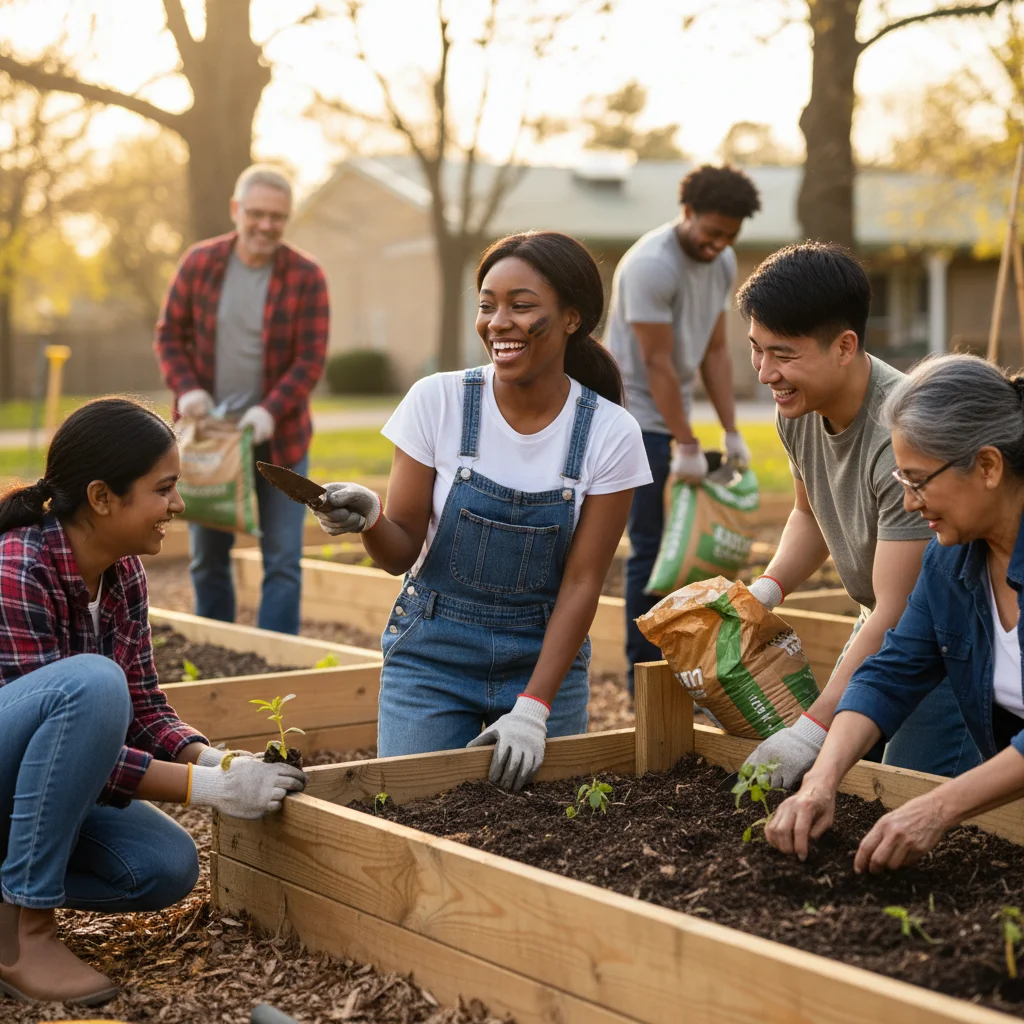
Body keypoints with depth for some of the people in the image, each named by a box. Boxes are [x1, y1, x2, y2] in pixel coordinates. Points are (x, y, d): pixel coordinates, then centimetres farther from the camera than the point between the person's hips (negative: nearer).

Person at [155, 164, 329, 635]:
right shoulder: (199, 263, -2)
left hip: (277, 437, -2)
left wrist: (271, 411, -24)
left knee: (283, 560, -2)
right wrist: (186, 388, -13)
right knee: (207, 558, 11)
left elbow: (311, 359, -11)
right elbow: (170, 334, 5)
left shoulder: (306, 276, -8)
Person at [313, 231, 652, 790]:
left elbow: (581, 583, -8)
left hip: (544, 659, 1)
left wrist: (532, 711, -14)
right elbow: (402, 551, -6)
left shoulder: (610, 433, -11)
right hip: (432, 655, 0)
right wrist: (369, 519, -29)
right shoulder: (439, 400, -11)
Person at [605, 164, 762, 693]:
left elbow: (715, 351, 8)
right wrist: (686, 446, -20)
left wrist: (731, 432, 3)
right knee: (650, 547, -6)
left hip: (673, 414, 8)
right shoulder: (651, 265, -21)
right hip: (637, 417, -8)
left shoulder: (723, 263, 5)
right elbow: (657, 363, -21)